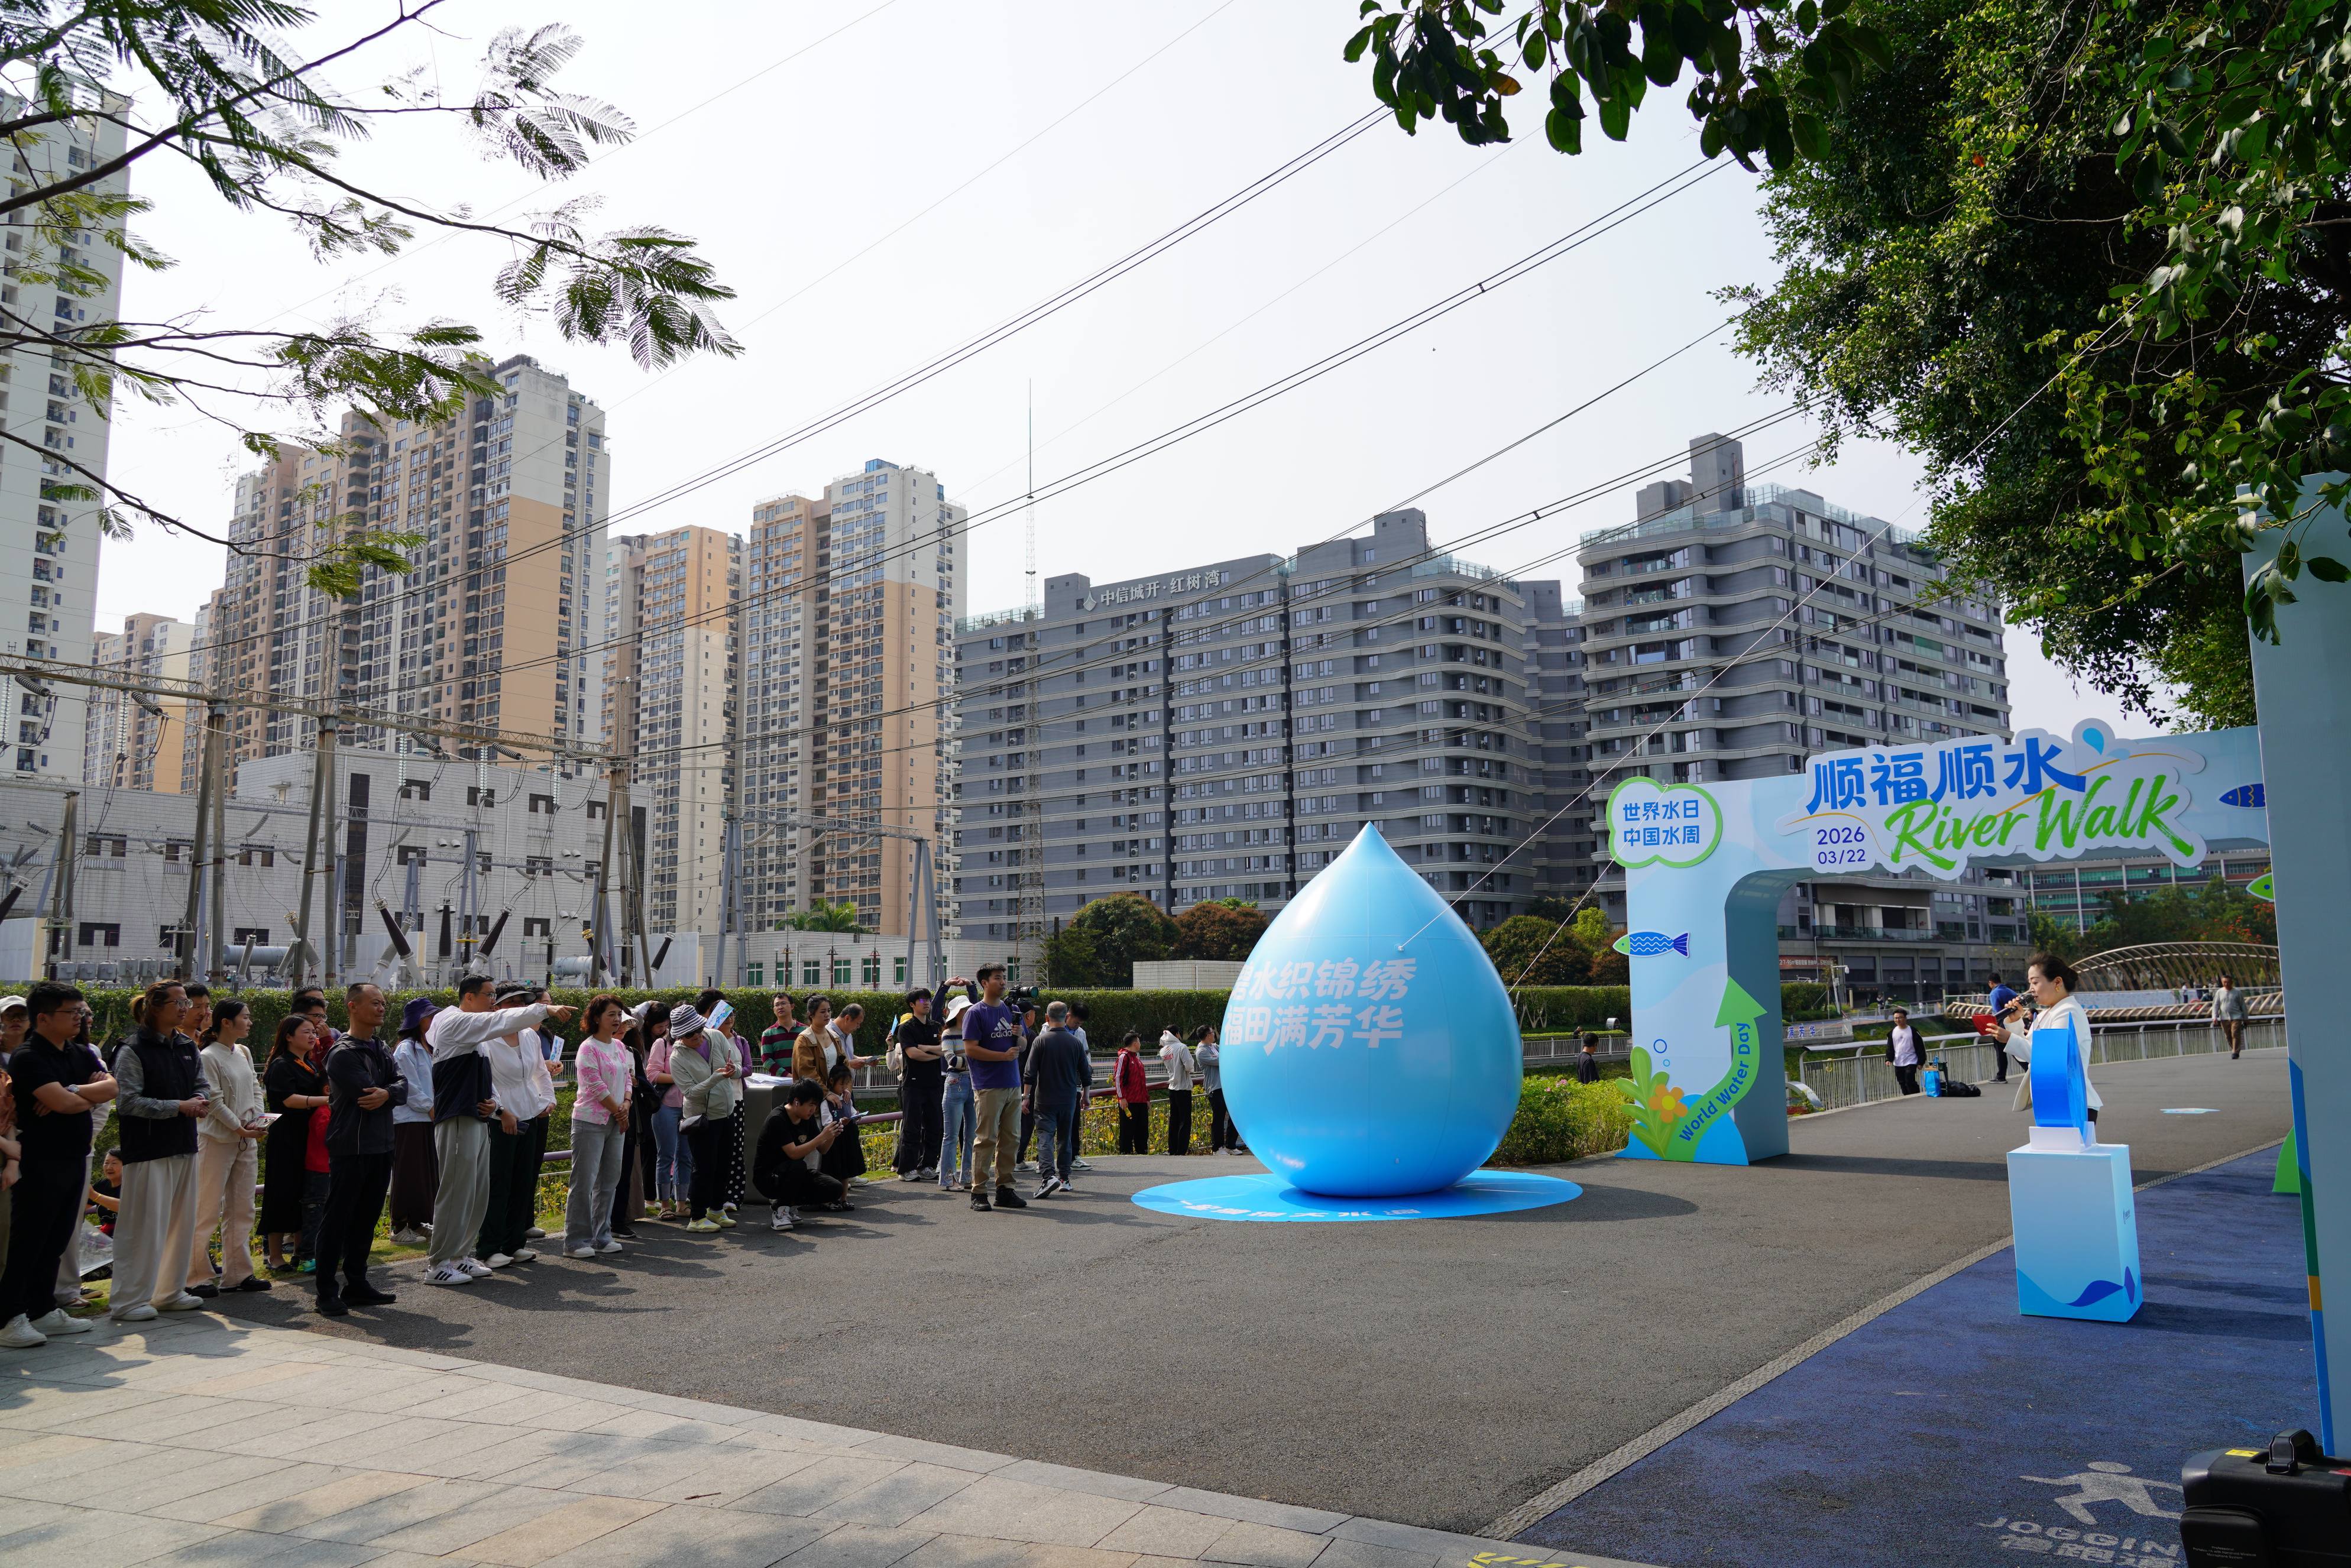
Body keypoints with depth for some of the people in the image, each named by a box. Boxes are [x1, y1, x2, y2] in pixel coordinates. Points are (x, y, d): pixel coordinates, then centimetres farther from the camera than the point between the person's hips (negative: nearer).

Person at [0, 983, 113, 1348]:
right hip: (41, 1163, -7)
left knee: (56, 1240, 13)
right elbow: (63, 1103, -23)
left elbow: (111, 1086, -1)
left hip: (75, 1158, 7)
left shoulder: (81, 1054, 11)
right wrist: (92, 1095, -3)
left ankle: (43, 1310, 21)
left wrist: (71, 1093, -16)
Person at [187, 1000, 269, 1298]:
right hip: (217, 1140, -8)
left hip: (247, 1140, 8)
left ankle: (238, 1273, 16)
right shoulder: (208, 1057, -12)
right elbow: (215, 1102, -14)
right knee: (208, 1210, -3)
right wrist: (240, 1129, -13)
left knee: (242, 1209, 10)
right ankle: (196, 1278, 4)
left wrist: (257, 1121, -3)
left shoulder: (244, 1053, 11)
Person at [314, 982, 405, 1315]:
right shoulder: (343, 1054, -11)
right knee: (338, 1219, -1)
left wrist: (386, 1093, -21)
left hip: (380, 1147, 8)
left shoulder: (383, 1050, 13)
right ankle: (327, 1293, 5)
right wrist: (390, 1092, -2)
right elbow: (367, 1093, -21)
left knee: (366, 1219, 13)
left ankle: (356, 1285, 21)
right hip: (351, 1147, -8)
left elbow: (403, 1087, 0)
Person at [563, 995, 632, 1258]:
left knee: (609, 1181, 10)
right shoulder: (589, 1048, -11)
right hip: (590, 1121, -8)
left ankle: (601, 1236, 18)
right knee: (584, 1181, -4)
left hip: (616, 1121, 8)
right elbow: (596, 1087, -15)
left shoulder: (619, 1046, 12)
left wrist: (626, 1104, -3)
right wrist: (618, 1112, -8)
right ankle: (576, 1241, 1)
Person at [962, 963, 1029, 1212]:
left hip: (1013, 1084, 7)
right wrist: (1004, 1055, -15)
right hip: (988, 1086, -7)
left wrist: (1019, 1036, -2)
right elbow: (970, 1049, -12)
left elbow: (1023, 1044, 20)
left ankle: (1005, 1189, 15)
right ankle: (978, 1192, 0)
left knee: (1011, 1139, 8)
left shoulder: (1011, 1011, 15)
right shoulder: (975, 1013, -5)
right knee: (987, 1139, -6)